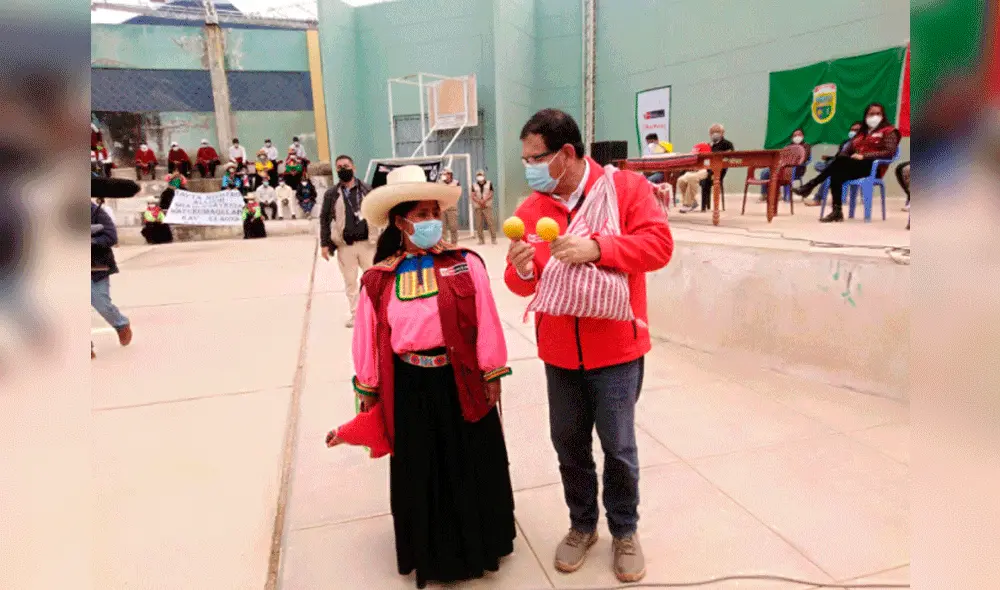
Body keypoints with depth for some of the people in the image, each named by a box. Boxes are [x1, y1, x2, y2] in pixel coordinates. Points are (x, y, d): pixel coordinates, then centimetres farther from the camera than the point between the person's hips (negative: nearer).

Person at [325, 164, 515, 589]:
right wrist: (368, 390, 7)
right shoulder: (378, 280, -4)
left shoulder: (466, 265, -7)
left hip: (459, 381, -1)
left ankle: (478, 545, 39)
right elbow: (368, 338, 2)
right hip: (409, 387, 1)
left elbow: (486, 323, -5)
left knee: (471, 469, 14)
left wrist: (492, 375, -3)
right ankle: (431, 555, 39)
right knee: (420, 474, 16)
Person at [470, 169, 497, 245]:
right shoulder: (474, 185, 10)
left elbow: (491, 194, 0)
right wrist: (479, 201, -14)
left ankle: (494, 238, -5)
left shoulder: (489, 184, 8)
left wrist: (484, 200, -14)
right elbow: (472, 195, 2)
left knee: (491, 222, -8)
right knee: (478, 224, 0)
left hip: (487, 205, -1)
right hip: (477, 206, 1)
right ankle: (481, 240, 6)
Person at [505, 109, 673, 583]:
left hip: (615, 348, -3)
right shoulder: (531, 210, 3)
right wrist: (522, 272, -20)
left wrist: (597, 247, -28)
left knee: (618, 447, 9)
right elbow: (524, 285, 4)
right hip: (559, 350, 4)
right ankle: (582, 526, 39)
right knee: (568, 444, 15)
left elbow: (659, 245, -17)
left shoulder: (626, 187, -7)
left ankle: (625, 532, 34)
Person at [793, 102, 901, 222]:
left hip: (872, 166, -5)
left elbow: (890, 152, -7)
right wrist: (838, 156, -7)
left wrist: (864, 156, -16)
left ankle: (809, 186, -30)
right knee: (836, 174, -31)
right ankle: (837, 212, -38)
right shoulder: (862, 132, 28)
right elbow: (848, 150, 18)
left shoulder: (889, 131, 8)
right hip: (854, 165, 5)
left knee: (840, 162, -32)